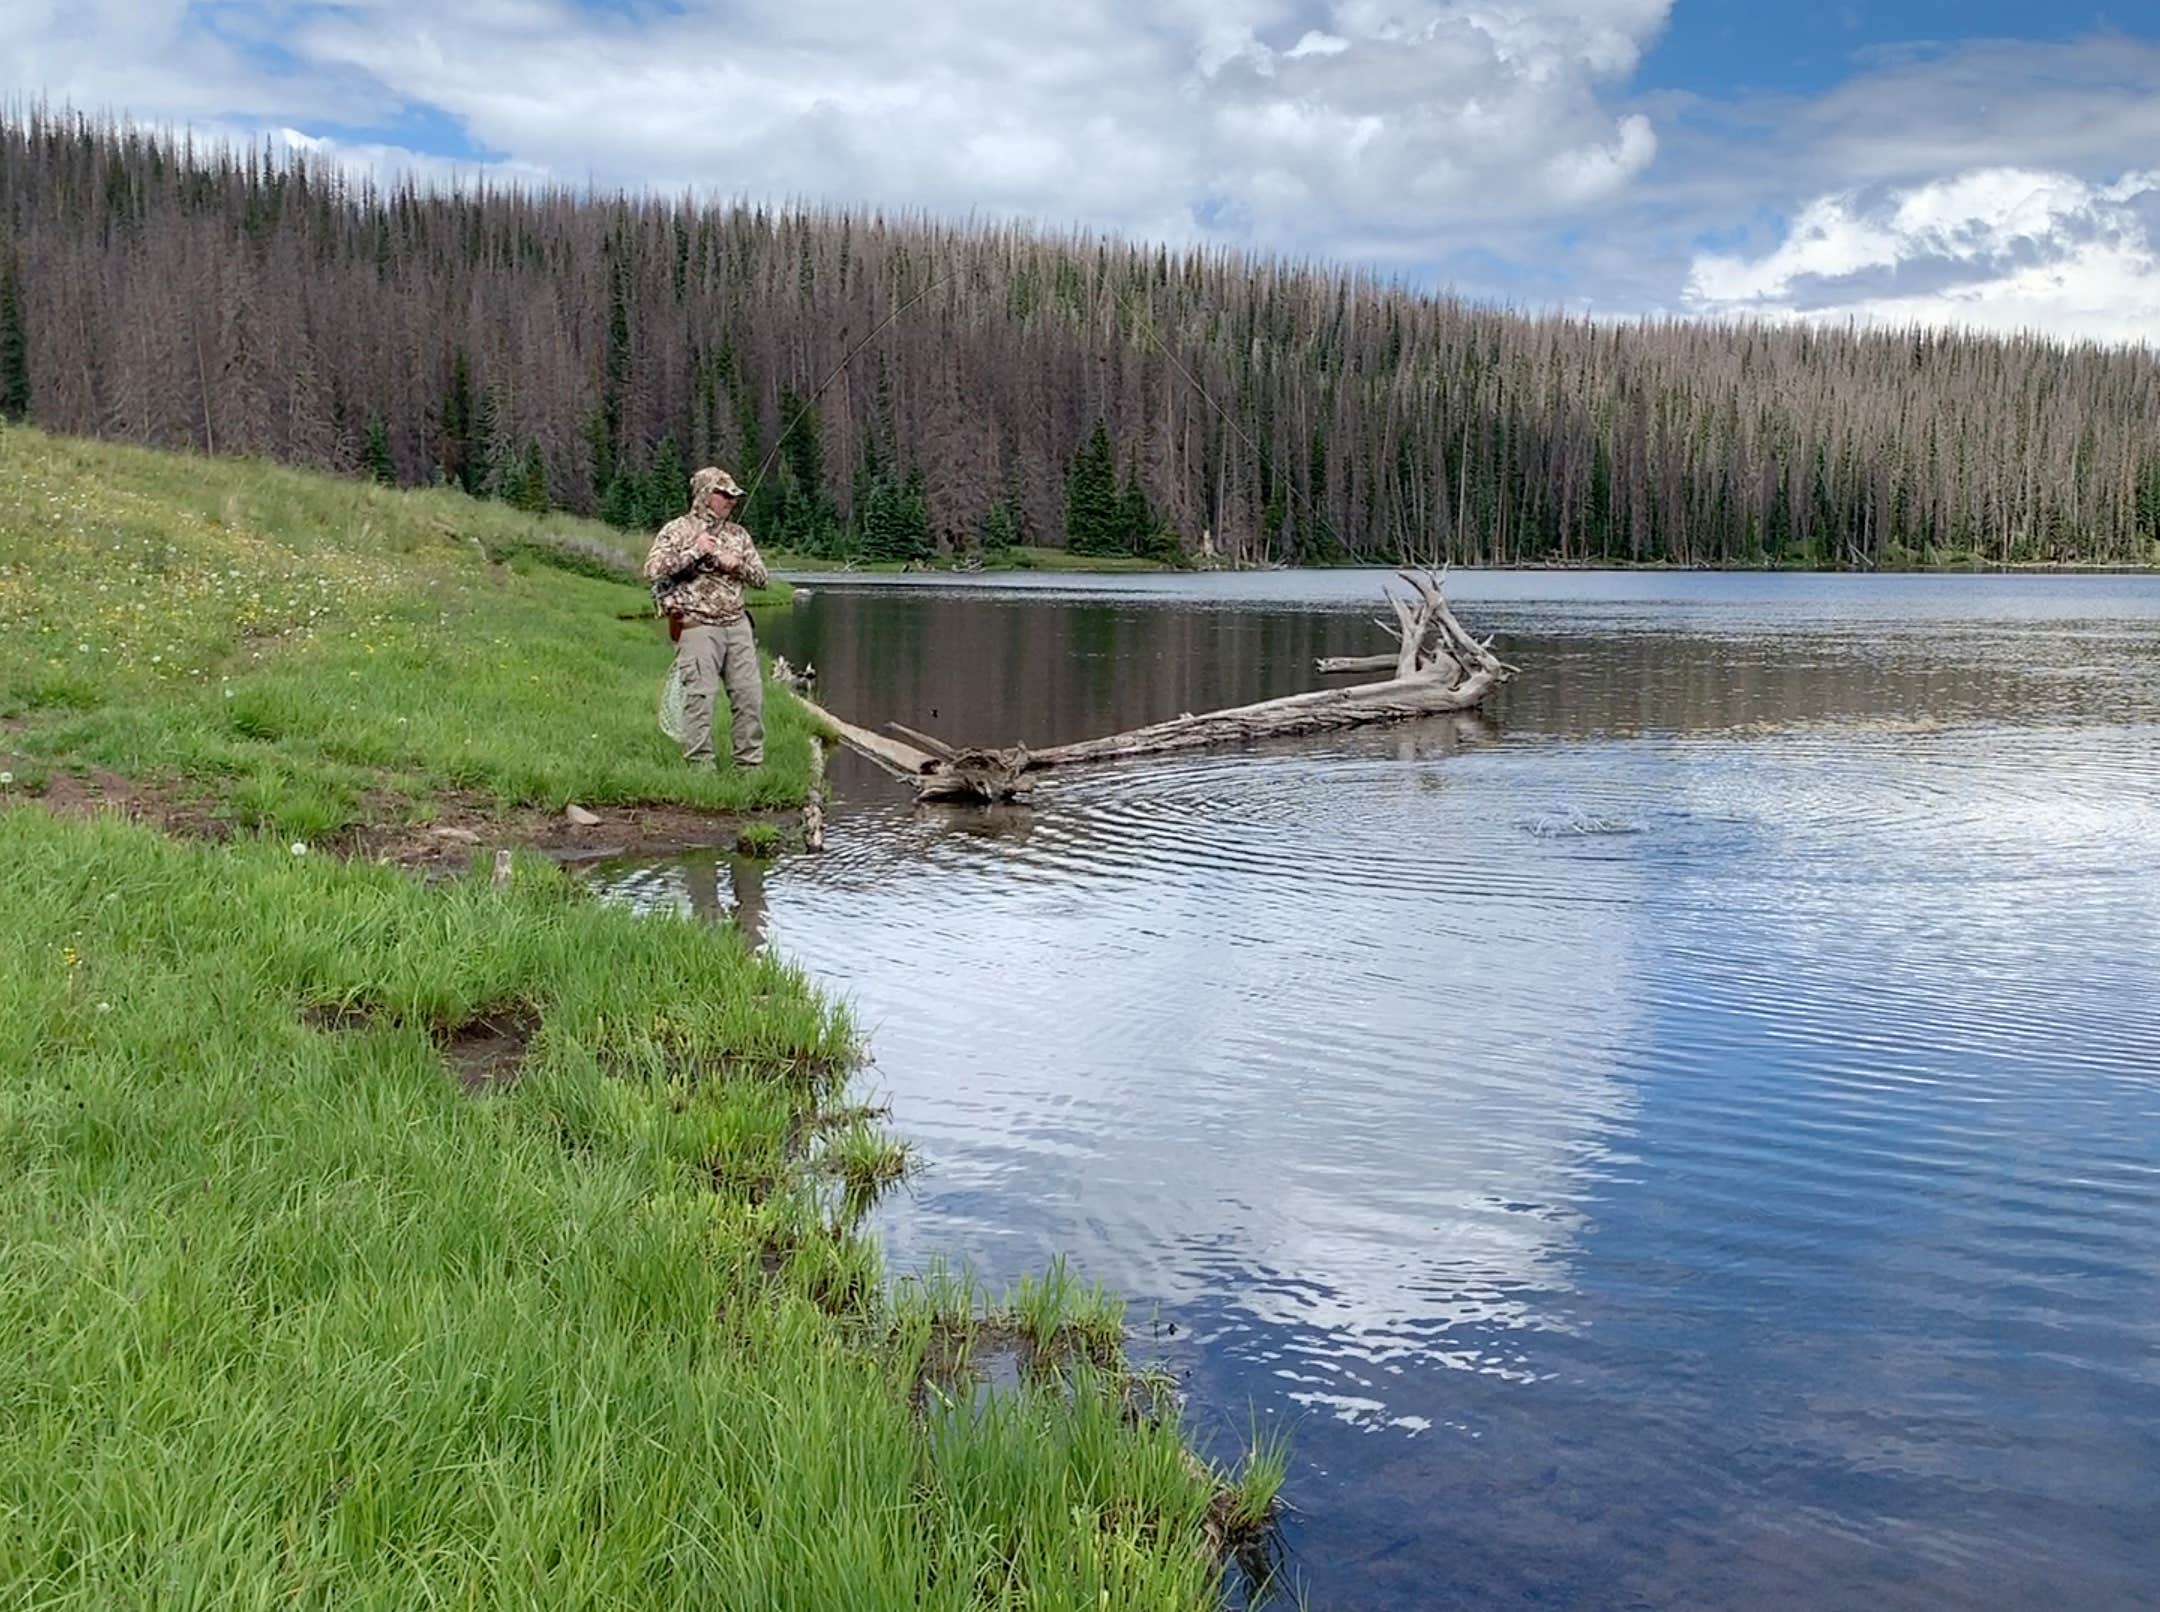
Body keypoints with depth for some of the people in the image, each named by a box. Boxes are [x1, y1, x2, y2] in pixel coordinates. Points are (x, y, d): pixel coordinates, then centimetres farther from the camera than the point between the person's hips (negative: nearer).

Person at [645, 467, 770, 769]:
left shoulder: (737, 534, 16)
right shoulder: (678, 530, 1)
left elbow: (761, 577, 16)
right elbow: (652, 570, -11)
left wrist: (736, 564, -4)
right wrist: (694, 552, -13)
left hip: (737, 624, 5)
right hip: (698, 627, -5)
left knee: (750, 693, 2)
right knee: (700, 696, -8)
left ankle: (750, 761, 11)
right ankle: (700, 764, -1)